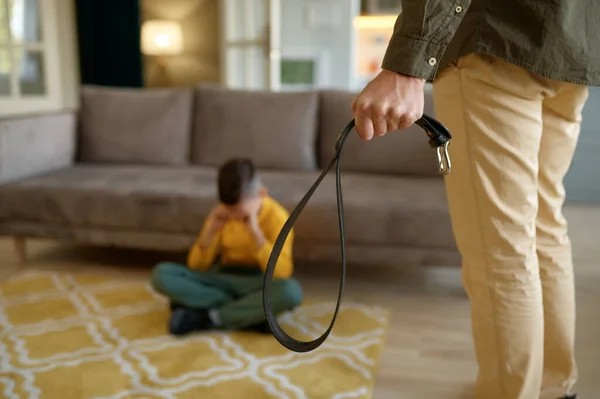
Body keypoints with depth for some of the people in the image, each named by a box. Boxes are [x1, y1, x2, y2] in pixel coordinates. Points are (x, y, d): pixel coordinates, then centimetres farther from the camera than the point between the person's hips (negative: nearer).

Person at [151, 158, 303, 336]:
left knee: (291, 291, -38)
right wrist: (210, 230, -19)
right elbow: (196, 266, -3)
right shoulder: (222, 214, -5)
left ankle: (208, 318, -24)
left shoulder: (277, 217, -15)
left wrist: (255, 232, -31)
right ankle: (249, 315, -22)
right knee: (162, 273, -19)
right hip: (224, 280, 3)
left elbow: (281, 273, -25)